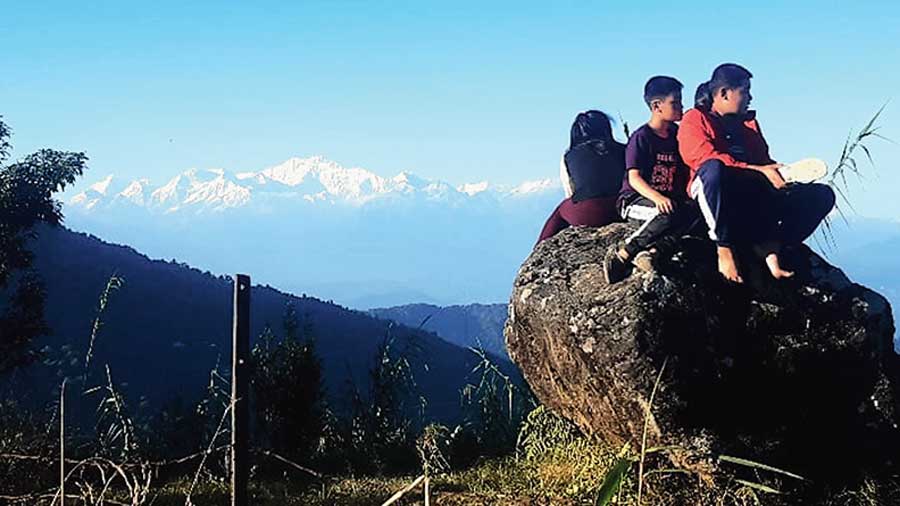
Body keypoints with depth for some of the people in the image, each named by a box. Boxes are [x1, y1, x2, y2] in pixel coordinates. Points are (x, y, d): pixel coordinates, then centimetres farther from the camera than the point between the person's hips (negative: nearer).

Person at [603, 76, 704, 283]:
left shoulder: (677, 134, 13)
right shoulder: (641, 138, -8)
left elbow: (684, 173, 19)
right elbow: (634, 178, -17)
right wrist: (657, 197, -33)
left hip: (669, 198, 6)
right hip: (634, 200, -6)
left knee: (699, 211, -23)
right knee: (669, 213, -37)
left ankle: (651, 251, -34)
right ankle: (621, 254, -26)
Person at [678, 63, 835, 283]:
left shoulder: (748, 122, 25)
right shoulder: (695, 119, 2)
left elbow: (763, 160, 18)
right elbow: (708, 159, -15)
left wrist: (779, 172, -7)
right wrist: (759, 172, -24)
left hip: (755, 195, 7)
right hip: (713, 193, -7)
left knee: (822, 195, -6)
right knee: (714, 168, -42)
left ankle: (769, 247, -22)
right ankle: (724, 249, -31)